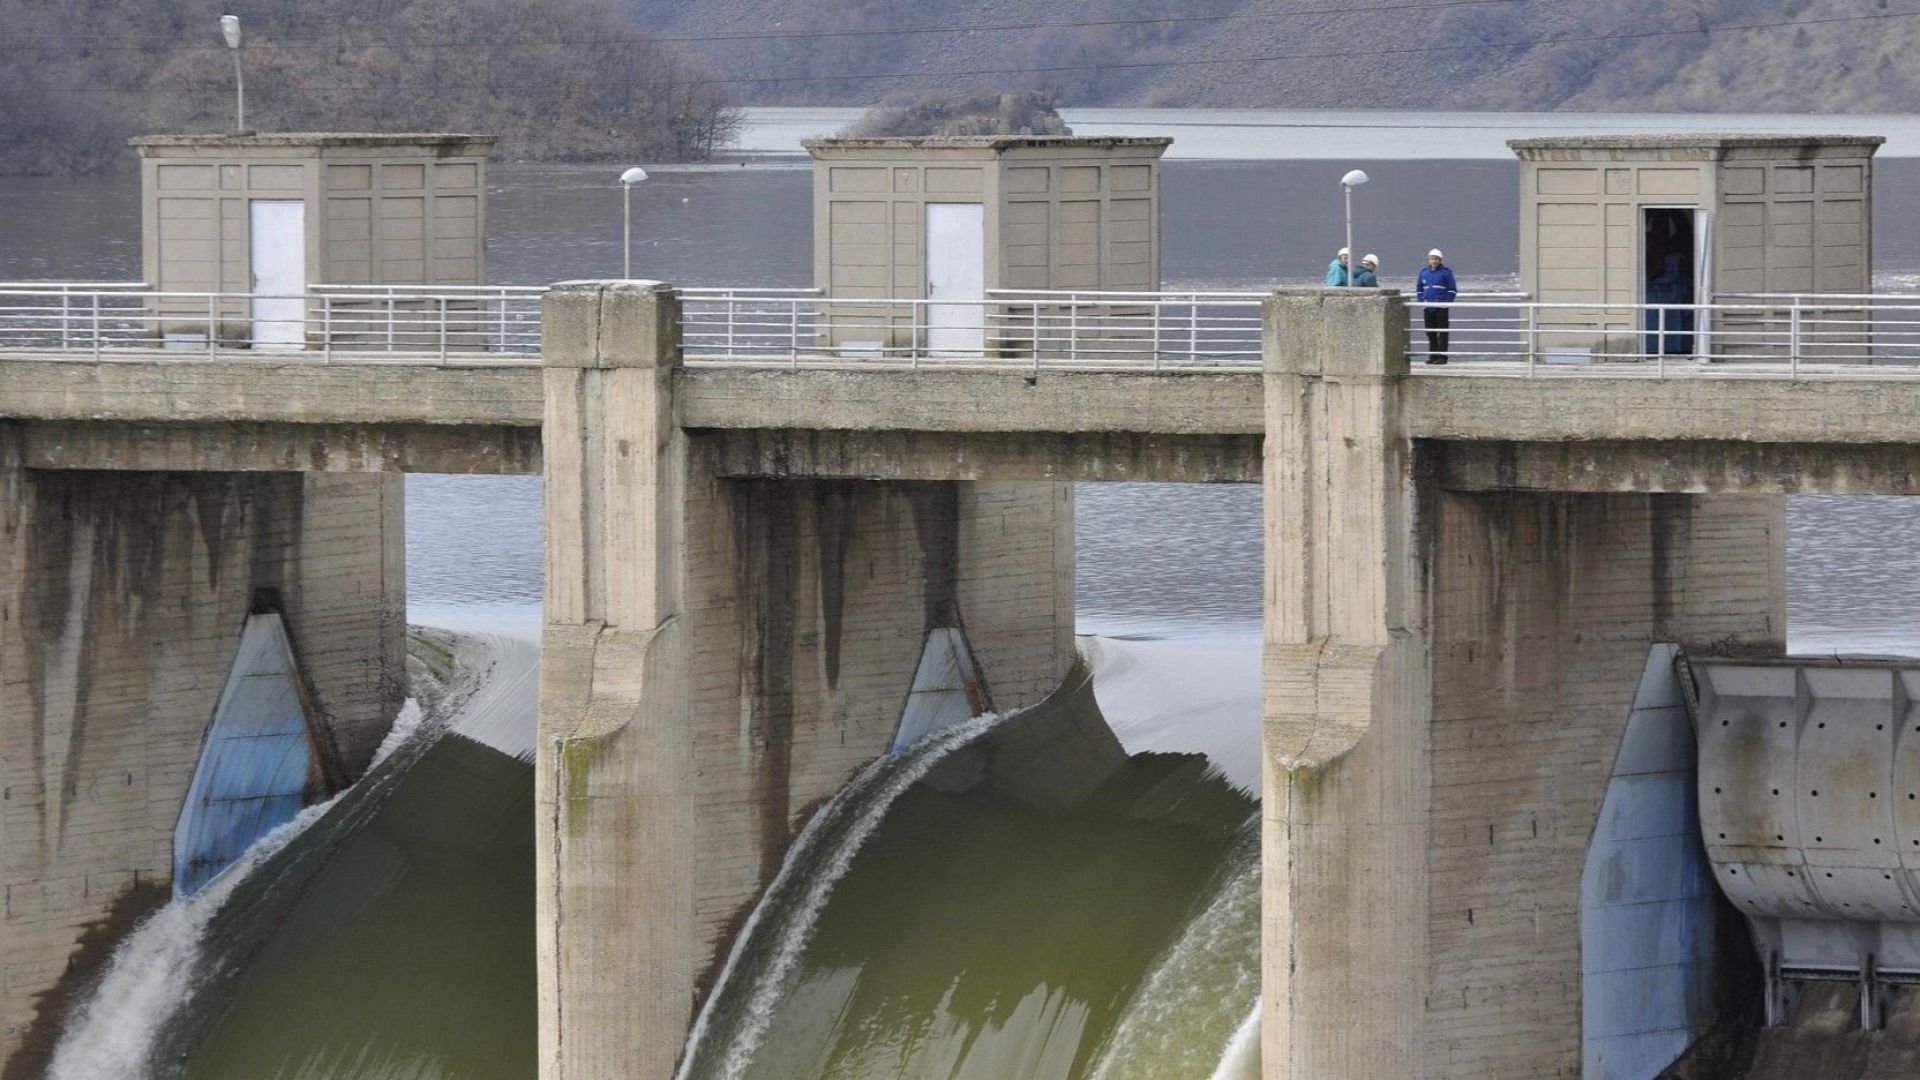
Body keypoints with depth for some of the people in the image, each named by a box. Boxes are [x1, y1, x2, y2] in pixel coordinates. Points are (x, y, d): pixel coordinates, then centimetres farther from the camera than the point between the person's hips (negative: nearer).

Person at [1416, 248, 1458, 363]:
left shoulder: (1446, 273, -2)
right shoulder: (1424, 273, 12)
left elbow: (1452, 290, -3)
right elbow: (1419, 289, 19)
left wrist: (1446, 302, -13)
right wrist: (1421, 301, 4)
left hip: (1441, 307, -5)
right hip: (1428, 307, 5)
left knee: (1442, 332, -5)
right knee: (1430, 332, 8)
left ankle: (1442, 356, -4)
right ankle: (1432, 355, 15)